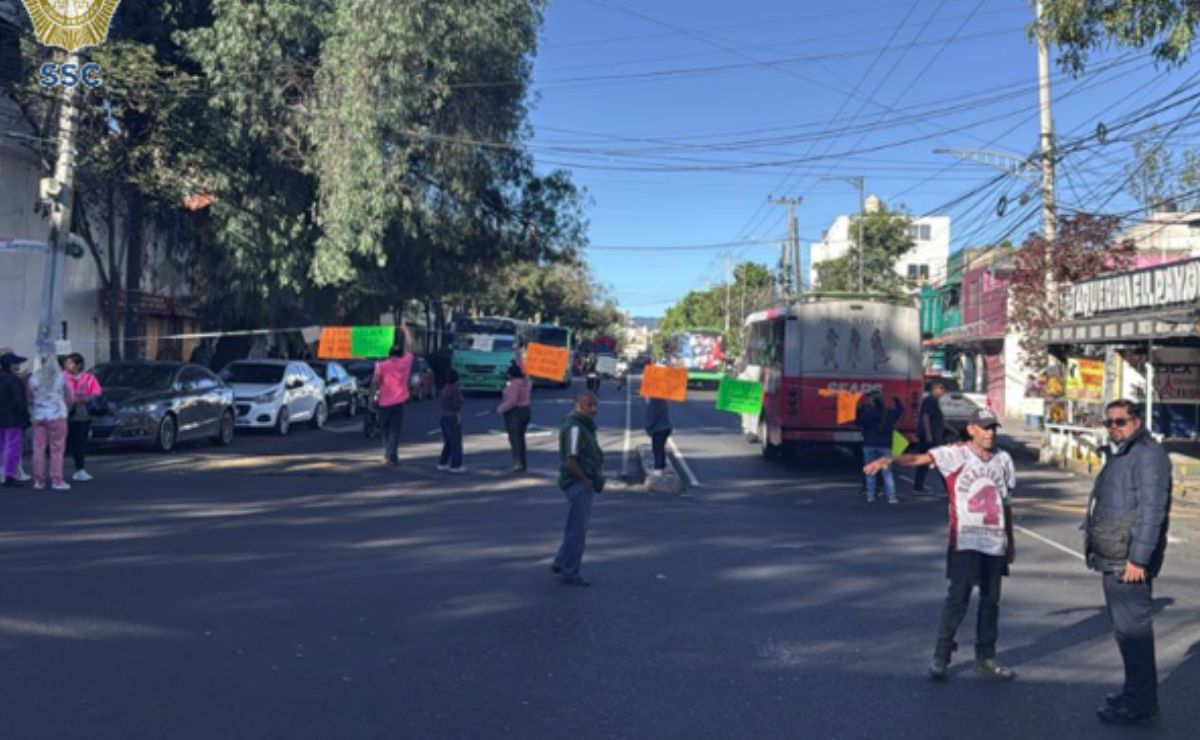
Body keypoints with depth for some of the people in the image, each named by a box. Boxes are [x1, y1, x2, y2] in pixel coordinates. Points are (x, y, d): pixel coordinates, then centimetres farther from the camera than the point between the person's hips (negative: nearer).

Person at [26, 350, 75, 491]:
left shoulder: (34, 377, 2)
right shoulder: (62, 377, -5)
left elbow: (30, 399, 10)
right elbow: (71, 398, 1)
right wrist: (65, 407, 20)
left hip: (39, 416, 3)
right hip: (57, 416, -3)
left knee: (38, 448, 7)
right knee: (57, 449, 0)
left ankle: (39, 480, 10)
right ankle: (57, 480, -1)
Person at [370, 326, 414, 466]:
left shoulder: (382, 366, -7)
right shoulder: (406, 362, -2)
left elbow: (375, 382, -6)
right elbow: (409, 347, 13)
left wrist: (372, 396, 7)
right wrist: (405, 331, 25)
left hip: (385, 402, 0)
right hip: (399, 402, 1)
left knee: (385, 429, 16)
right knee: (395, 430, 0)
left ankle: (388, 454, 19)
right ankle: (392, 456, -9)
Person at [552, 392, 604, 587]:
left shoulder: (585, 425, 12)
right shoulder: (574, 427, -20)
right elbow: (570, 461, -25)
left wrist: (595, 478, 10)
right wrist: (586, 480, -15)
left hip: (586, 484, 10)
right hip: (578, 484, -10)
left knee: (578, 527, 20)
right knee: (577, 529, -1)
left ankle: (560, 563, 32)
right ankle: (570, 573, 10)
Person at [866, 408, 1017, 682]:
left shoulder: (1003, 459, 9)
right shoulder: (956, 454, -7)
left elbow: (1007, 502, 18)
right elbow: (921, 458, -24)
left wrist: (1010, 541, 21)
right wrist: (891, 459, -42)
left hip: (995, 543, 5)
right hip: (965, 541, -5)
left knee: (991, 601, 12)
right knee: (958, 597, -8)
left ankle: (985, 658, 25)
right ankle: (941, 657, 3)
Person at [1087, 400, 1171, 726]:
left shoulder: (1148, 454, -14)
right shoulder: (1119, 454, 18)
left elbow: (1151, 510, -21)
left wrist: (1137, 559, -23)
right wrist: (1095, 544, 22)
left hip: (1129, 562, -10)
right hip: (1114, 561, 10)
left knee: (1133, 629, -4)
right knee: (1125, 628, 17)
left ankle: (1139, 704, 5)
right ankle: (1136, 694, 28)